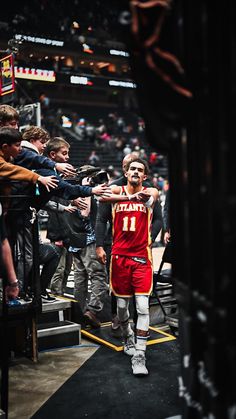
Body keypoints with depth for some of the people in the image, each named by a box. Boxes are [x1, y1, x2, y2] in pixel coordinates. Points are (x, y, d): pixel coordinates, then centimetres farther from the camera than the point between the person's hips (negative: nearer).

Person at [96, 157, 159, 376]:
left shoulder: (150, 192, 2)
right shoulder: (116, 190, 4)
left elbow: (151, 199, -21)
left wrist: (145, 197, -40)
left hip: (141, 257, -1)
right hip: (120, 256, 2)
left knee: (143, 306, -9)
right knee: (121, 304, 11)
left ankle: (139, 356, -4)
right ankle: (128, 338, 37)